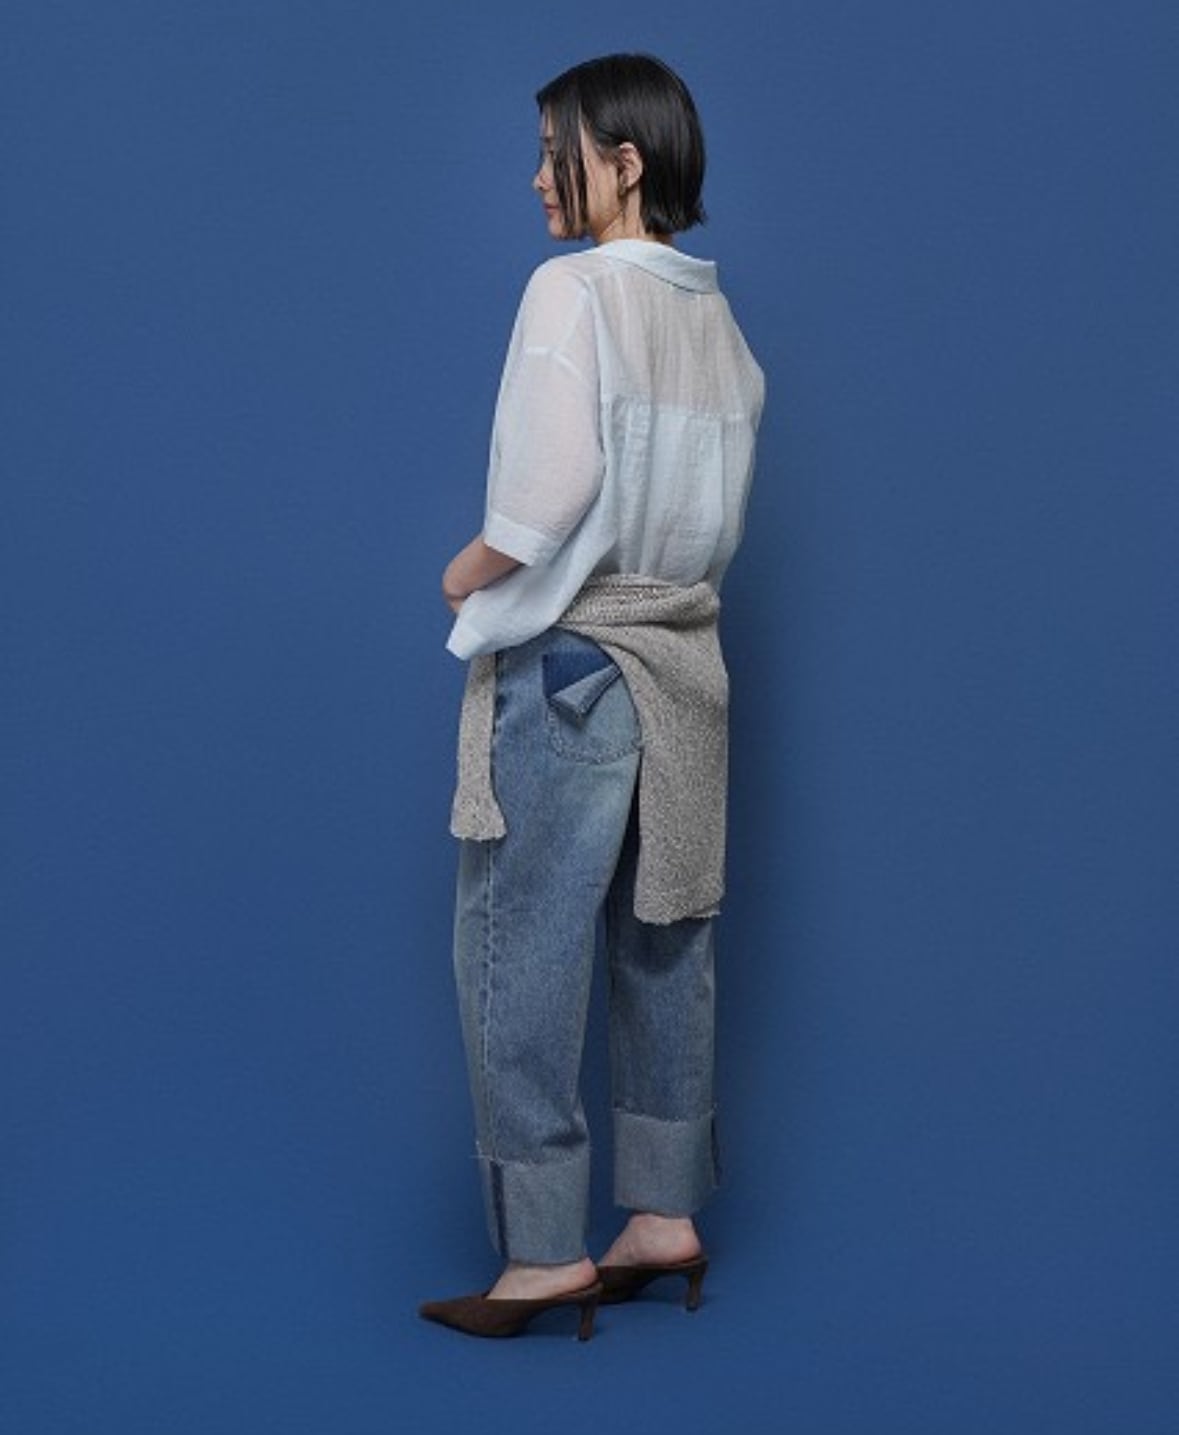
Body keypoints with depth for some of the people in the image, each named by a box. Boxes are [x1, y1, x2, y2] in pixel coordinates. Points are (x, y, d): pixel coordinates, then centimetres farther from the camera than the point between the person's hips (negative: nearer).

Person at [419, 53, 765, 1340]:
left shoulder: (573, 291, -12)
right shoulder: (716, 317, 8)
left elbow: (552, 483, -20)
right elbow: (721, 507, 8)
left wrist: (474, 568, -5)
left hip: (569, 664, -7)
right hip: (683, 663, 7)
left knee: (521, 955, -1)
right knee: (664, 948, 12)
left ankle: (546, 1252, 2)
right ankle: (665, 1215, 20)